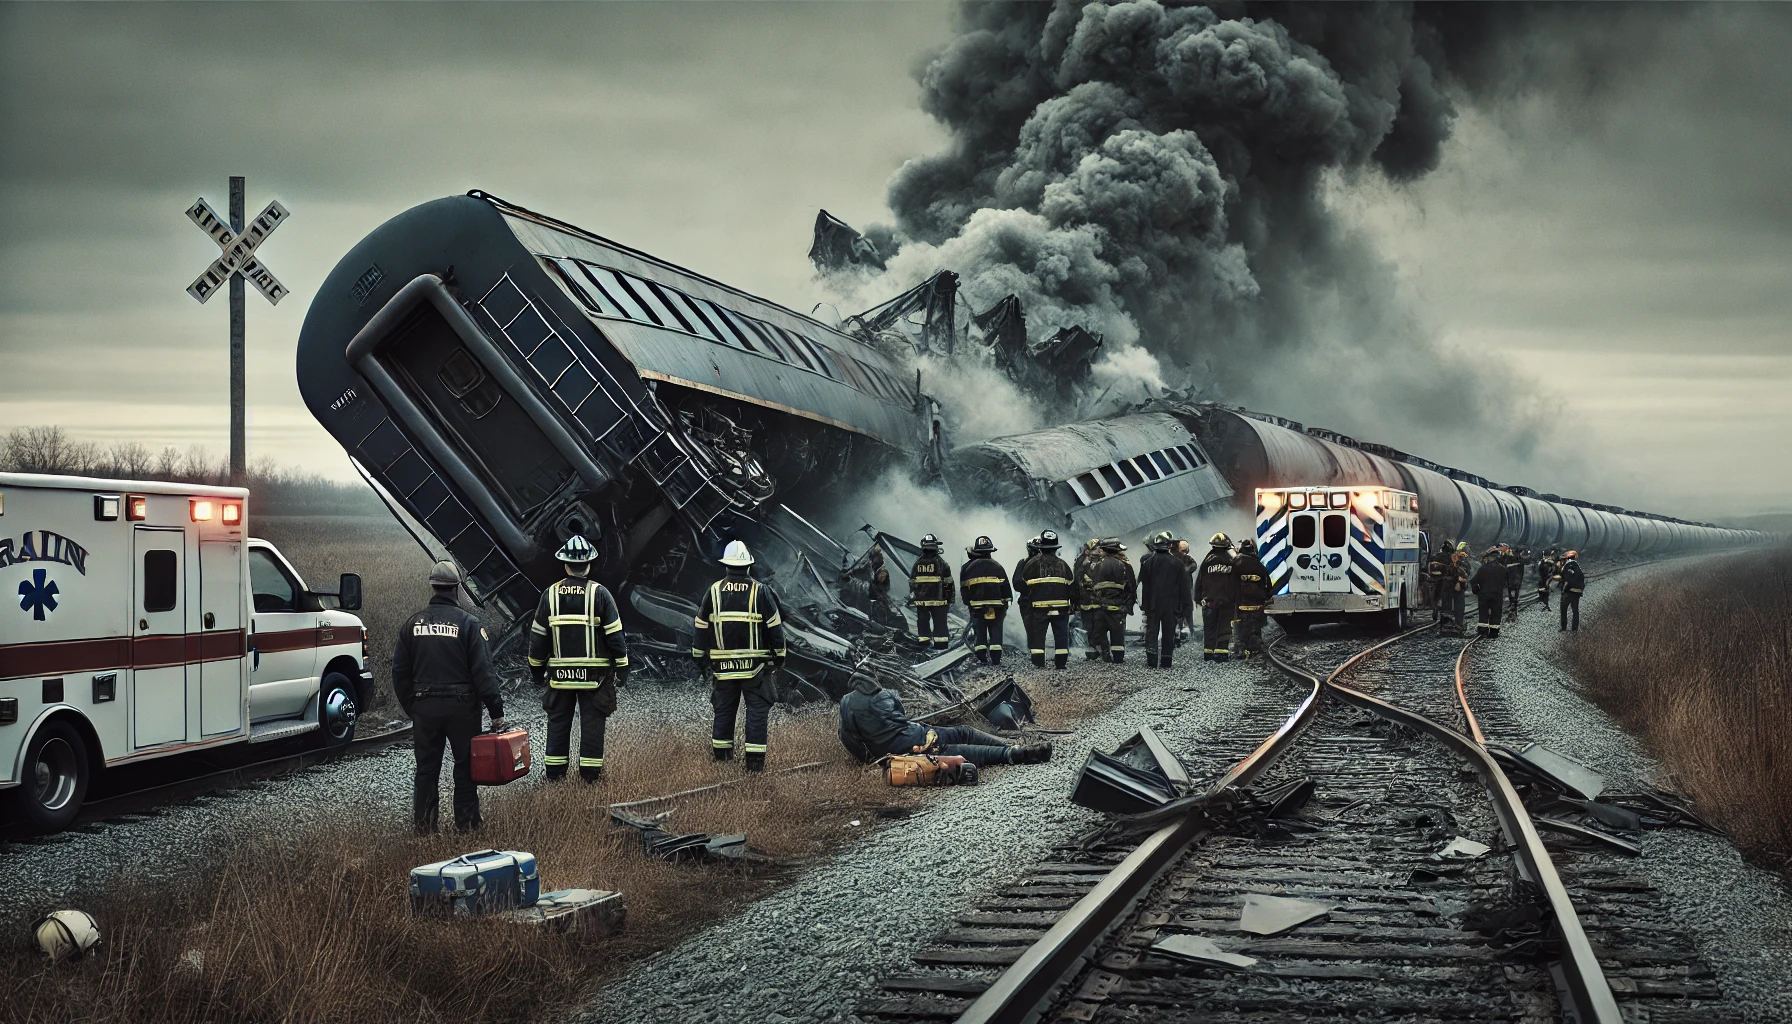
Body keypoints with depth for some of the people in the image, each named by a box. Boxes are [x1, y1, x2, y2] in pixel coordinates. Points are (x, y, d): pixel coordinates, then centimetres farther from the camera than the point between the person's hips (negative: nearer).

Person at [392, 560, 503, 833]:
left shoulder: (412, 623, 4)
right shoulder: (467, 623, -8)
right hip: (462, 707, -3)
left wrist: (410, 708, 16)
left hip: (424, 706, 3)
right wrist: (496, 712, -9)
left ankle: (423, 825, 15)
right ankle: (466, 824, 9)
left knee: (426, 769, 11)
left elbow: (400, 673, 8)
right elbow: (483, 672, -12)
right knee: (465, 767, 7)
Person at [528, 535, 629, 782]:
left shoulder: (550, 594, 2)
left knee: (558, 722, 10)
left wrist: (536, 669, 16)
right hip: (594, 674, -2)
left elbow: (537, 635, 6)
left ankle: (554, 773, 12)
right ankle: (590, 772, 3)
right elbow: (614, 634, -6)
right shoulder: (599, 593, -6)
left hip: (560, 674, 2)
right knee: (592, 722, 3)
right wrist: (622, 667, 2)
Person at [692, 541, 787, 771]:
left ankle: (721, 754, 20)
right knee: (757, 710, 0)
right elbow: (774, 626, -2)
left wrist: (700, 657, 17)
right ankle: (755, 760, -5)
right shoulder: (760, 591, -4)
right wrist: (779, 655, 8)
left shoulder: (714, 591, 3)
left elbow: (701, 627, 8)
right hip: (755, 663, -3)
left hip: (722, 664, 3)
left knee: (723, 709, 14)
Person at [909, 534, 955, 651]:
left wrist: (911, 597, 16)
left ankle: (924, 642, 5)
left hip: (921, 599, 2)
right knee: (939, 621, 2)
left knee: (923, 621, 7)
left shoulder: (917, 563, 3)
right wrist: (949, 598, 3)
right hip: (938, 599, -2)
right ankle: (940, 644, 0)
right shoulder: (941, 563, -5)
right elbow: (948, 582, -4)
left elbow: (912, 582, 8)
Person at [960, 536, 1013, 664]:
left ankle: (982, 658, 1)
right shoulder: (997, 567, 6)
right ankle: (996, 658, 1)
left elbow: (964, 588, 4)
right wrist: (1005, 604, 9)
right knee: (995, 631, 6)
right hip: (996, 605, 0)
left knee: (979, 631, 6)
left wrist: (967, 603, 11)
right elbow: (1006, 587, 4)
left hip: (976, 605, 0)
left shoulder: (968, 568, 4)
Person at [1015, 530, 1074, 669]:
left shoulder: (1031, 564, -2)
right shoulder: (1062, 564, 5)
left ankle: (1038, 662, 5)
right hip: (1061, 605, 1)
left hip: (1039, 606, -1)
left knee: (1037, 635, 6)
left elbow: (1022, 585, 4)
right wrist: (1070, 605, 18)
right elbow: (1071, 586, 10)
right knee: (1061, 635, 6)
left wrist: (1027, 597, 21)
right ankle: (1061, 663, 4)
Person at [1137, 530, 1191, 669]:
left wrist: (1142, 603, 5)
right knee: (1168, 633, 7)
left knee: (1152, 631, 4)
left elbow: (1142, 584, -1)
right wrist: (1185, 605, 6)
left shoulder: (1147, 562, -2)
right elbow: (1184, 586, 1)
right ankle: (1166, 661, 7)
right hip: (1171, 605, 0)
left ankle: (1152, 661, -6)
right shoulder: (1176, 563, -2)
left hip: (1152, 604, 0)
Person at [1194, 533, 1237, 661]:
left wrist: (1198, 598, 8)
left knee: (1209, 628, 6)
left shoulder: (1207, 561, -2)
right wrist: (1236, 600, 6)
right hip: (1226, 601, 0)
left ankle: (1208, 652, 6)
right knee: (1224, 628, 3)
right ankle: (1221, 652, -2)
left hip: (1209, 600, 0)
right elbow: (1236, 583, 1)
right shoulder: (1231, 562, -2)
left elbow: (1199, 581, 1)